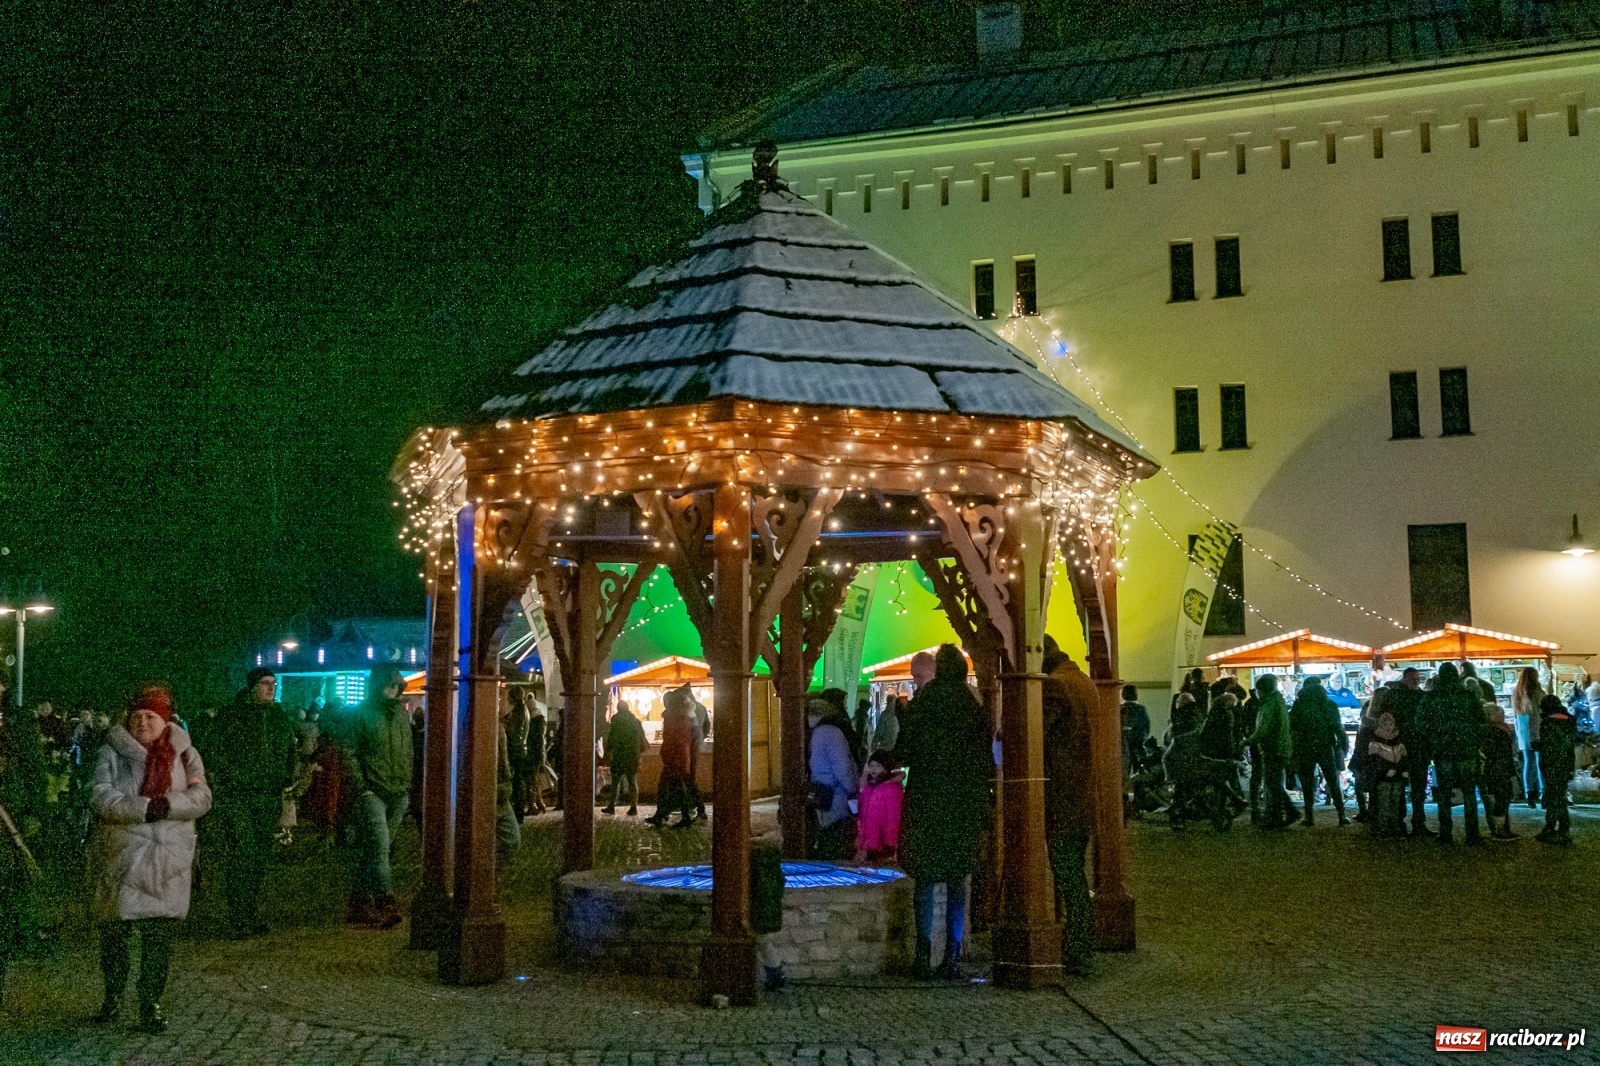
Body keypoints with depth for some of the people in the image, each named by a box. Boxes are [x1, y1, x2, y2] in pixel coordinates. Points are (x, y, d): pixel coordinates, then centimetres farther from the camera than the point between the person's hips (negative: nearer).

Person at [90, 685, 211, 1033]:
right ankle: (113, 995, 28)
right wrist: (144, 808, -22)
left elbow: (202, 798, -3)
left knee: (159, 935, 1)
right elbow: (102, 798, -10)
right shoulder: (111, 752, 2)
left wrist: (168, 804, -20)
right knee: (115, 930, 5)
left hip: (168, 859, 1)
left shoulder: (184, 753, 6)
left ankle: (151, 1003, 12)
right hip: (121, 856, -1)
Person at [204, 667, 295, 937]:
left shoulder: (280, 716, 15)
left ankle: (252, 915, 18)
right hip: (236, 796, -5)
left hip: (269, 797, 5)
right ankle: (239, 920, -8)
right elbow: (213, 747, -6)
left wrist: (286, 778, 14)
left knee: (261, 856, 8)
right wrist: (233, 775, -13)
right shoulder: (230, 715, -3)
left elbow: (290, 751, 26)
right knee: (242, 854, -11)